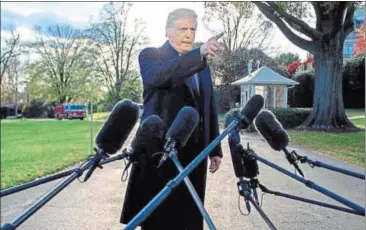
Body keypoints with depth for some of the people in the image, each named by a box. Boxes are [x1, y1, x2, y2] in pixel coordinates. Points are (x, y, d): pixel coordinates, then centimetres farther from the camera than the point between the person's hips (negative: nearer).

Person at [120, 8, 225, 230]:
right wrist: (199, 54, -36)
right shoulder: (150, 55, 0)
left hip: (193, 153, 5)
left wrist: (215, 149, 13)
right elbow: (160, 76, -24)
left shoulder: (203, 66, 17)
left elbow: (210, 109, 17)